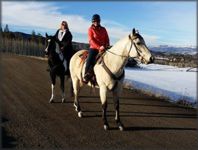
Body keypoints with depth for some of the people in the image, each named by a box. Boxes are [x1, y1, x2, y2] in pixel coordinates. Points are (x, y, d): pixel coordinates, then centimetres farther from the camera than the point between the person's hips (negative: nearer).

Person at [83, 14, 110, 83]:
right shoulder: (91, 29, 1)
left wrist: (106, 46, -9)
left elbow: (107, 39, 12)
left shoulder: (103, 29, 12)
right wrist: (99, 47, -20)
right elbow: (91, 40, -9)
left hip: (103, 48, 4)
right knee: (89, 61, -21)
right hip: (94, 48, -4)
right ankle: (86, 76, -8)